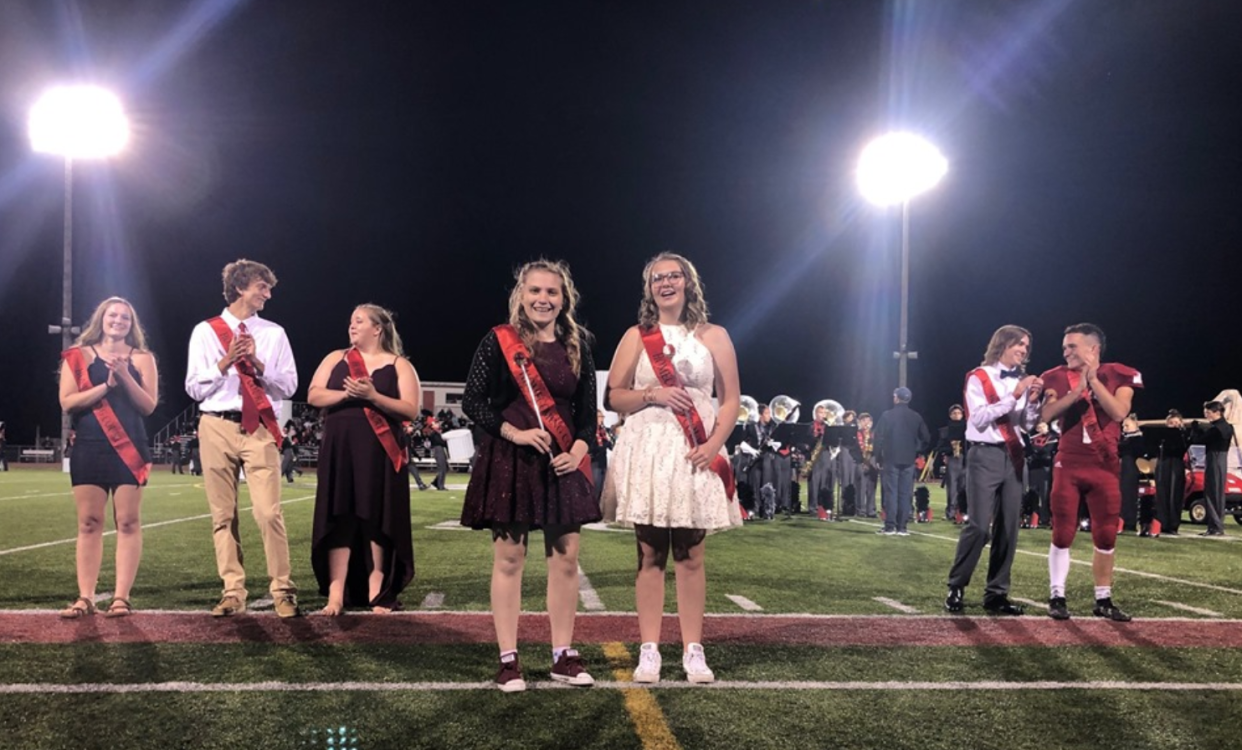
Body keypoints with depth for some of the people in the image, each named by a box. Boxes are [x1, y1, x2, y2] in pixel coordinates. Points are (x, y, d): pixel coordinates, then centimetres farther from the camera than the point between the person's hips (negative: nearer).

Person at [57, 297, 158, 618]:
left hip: (129, 448, -1)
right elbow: (67, 402, -2)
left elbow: (149, 405, -1)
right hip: (89, 447, 1)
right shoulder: (79, 356, 8)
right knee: (89, 522, 2)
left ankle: (121, 597, -2)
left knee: (128, 522, -3)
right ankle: (85, 597, 5)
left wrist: (125, 376, -13)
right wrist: (106, 385, -12)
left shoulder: (141, 358, 7)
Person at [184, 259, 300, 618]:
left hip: (259, 429, 0)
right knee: (223, 515, 3)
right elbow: (194, 388, 4)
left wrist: (258, 363, -8)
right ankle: (233, 592, 10)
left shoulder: (274, 333, 11)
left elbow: (289, 385, 6)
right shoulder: (205, 332, 8)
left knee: (269, 512, -8)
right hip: (217, 427, 1)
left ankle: (283, 592, -2)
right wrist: (225, 362, -9)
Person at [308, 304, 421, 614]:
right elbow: (313, 396, 2)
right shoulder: (335, 359, 13)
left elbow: (411, 409, -6)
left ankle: (376, 592, 5)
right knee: (339, 518, 0)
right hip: (340, 450, 2)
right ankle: (336, 593, 1)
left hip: (380, 452, -2)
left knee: (376, 519, -1)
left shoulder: (399, 365, 4)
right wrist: (346, 393, -14)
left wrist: (373, 396, -18)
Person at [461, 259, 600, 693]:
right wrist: (514, 432, -16)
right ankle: (508, 660, 11)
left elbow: (588, 409, 8)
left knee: (565, 558, 5)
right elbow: (472, 402, -5)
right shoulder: (498, 341, -4)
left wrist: (578, 451, -8)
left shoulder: (578, 345, 6)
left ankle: (563, 656, 18)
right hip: (509, 461, -3)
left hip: (562, 463, 3)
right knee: (508, 558, 2)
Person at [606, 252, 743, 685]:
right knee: (650, 555, 2)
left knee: (690, 555, 2)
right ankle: (649, 651, 7)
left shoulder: (713, 336, 7)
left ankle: (693, 650, 8)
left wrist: (715, 444, -10)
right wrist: (652, 395, -11)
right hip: (646, 452, 0)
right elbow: (614, 397, 6)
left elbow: (731, 399, 4)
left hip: (696, 455, 0)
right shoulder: (636, 338, 8)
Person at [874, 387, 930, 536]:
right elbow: (926, 438, 4)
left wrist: (879, 457, 2)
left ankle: (890, 527, -2)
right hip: (909, 461, 2)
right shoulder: (916, 417, 3)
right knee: (905, 494, 4)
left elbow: (878, 438, -6)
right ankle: (902, 527, 3)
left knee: (890, 492, 1)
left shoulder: (887, 415, -5)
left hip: (890, 459, -2)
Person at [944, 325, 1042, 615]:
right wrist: (1013, 396, -16)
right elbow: (979, 418, -14)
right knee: (978, 524, -12)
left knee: (1008, 528, 3)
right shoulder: (979, 377, -2)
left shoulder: (1021, 381, 15)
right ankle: (956, 588, -1)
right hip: (986, 455, -6)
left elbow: (1027, 425, 16)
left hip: (1014, 456, 6)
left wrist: (1032, 401, -2)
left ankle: (996, 594, 8)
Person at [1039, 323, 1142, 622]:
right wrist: (1078, 389, -20)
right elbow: (1045, 415, -13)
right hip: (1068, 466, 0)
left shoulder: (1118, 375, 0)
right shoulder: (1057, 377, 1)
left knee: (1106, 538, 5)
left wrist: (1093, 379, -18)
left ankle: (1103, 601, 16)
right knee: (1062, 535, 0)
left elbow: (1119, 413, -16)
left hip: (1105, 467, 0)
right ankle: (1057, 597, 7)